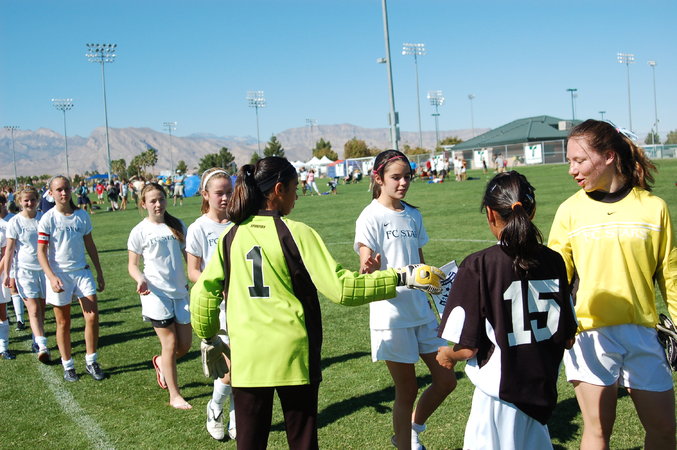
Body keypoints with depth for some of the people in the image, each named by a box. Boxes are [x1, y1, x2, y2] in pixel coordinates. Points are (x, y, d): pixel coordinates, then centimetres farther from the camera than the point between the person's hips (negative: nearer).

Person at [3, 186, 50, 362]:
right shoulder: (15, 222, -5)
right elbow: (9, 250, -2)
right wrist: (7, 274, -4)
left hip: (44, 269, 3)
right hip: (24, 270, -3)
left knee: (41, 308, 8)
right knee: (34, 310, -9)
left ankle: (37, 340, 23)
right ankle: (42, 346, -17)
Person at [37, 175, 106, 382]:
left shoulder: (82, 216, 4)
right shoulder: (48, 219, -7)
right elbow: (41, 252, -8)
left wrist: (99, 273, 14)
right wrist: (52, 277, -20)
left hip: (82, 271, 3)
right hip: (59, 275, -3)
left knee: (92, 316, -6)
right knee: (63, 323, 6)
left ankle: (91, 362, 8)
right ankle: (67, 365, 20)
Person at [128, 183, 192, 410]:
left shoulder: (177, 226, 6)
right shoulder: (140, 231, -4)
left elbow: (188, 256, 12)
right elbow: (132, 265, 0)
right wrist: (140, 279, -20)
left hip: (180, 291, 4)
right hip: (156, 292, -4)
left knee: (185, 344, 6)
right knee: (170, 344, -1)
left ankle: (161, 362, 40)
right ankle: (174, 396, 13)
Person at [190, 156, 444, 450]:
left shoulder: (231, 236, 4)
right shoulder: (296, 233, -9)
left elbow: (203, 292, 7)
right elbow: (340, 288, -16)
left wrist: (208, 339, 23)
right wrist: (402, 277, -10)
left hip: (247, 359, 3)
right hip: (294, 357, -3)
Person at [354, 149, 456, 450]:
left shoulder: (413, 216, 11)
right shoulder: (371, 217, -9)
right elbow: (366, 268, -18)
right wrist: (371, 268, -39)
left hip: (421, 310, 7)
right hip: (392, 315, -6)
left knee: (446, 379, 9)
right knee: (407, 391, 1)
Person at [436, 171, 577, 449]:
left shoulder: (477, 266, -17)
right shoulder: (553, 261, -4)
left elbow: (466, 347, -16)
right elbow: (568, 338, 4)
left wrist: (445, 356, 6)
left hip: (500, 395, -5)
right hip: (544, 390, 5)